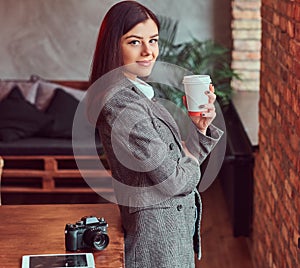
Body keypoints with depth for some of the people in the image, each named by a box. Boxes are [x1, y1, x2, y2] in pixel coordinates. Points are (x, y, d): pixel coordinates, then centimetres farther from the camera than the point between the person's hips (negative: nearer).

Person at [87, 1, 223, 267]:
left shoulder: (140, 95, 10)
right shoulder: (121, 103, -21)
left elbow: (178, 159, 11)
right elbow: (172, 180, -21)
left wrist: (201, 129, -4)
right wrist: (190, 163, -1)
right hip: (159, 232, -9)